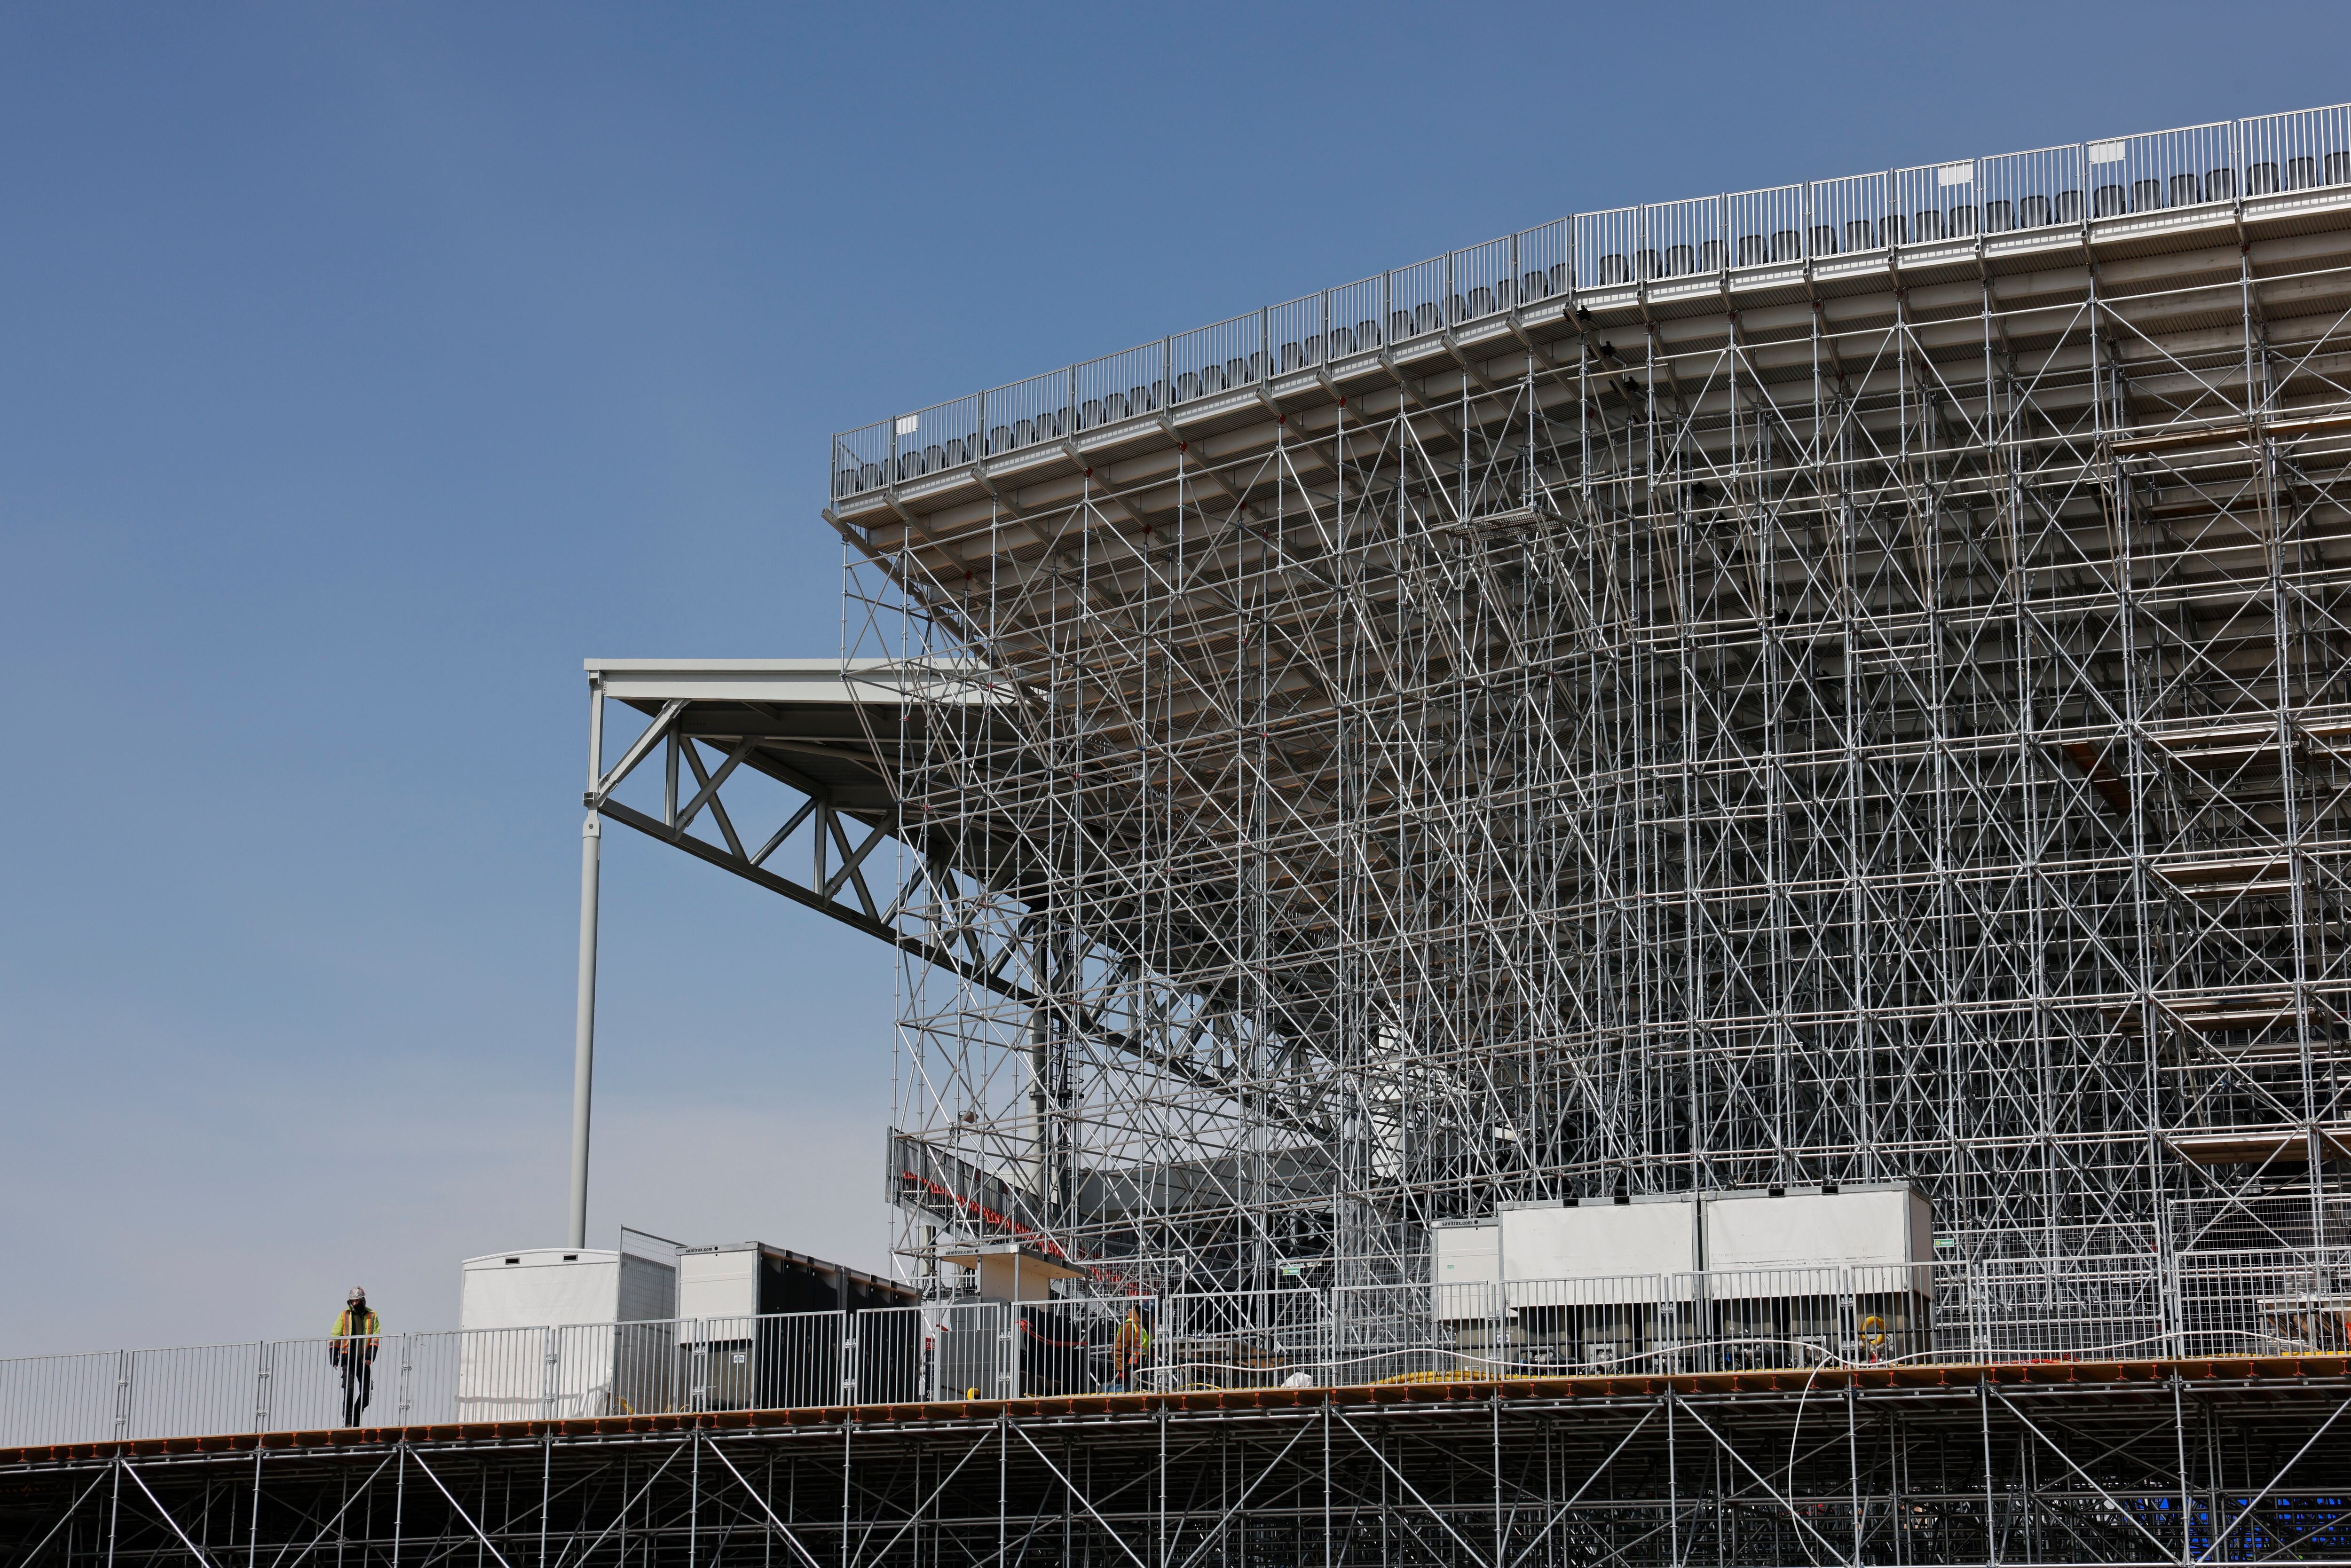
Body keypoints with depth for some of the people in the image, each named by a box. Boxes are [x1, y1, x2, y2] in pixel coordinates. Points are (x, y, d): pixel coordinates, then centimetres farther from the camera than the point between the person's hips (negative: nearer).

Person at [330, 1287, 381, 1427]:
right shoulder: (344, 1315, 7)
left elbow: (376, 1337, 2)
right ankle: (348, 1421, -7)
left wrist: (370, 1356, -10)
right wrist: (334, 1357, -1)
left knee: (367, 1391, -1)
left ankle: (355, 1419, 13)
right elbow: (335, 1337, 8)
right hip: (348, 1359, -1)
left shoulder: (372, 1316, 8)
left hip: (364, 1360, 2)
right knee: (350, 1389, -12)